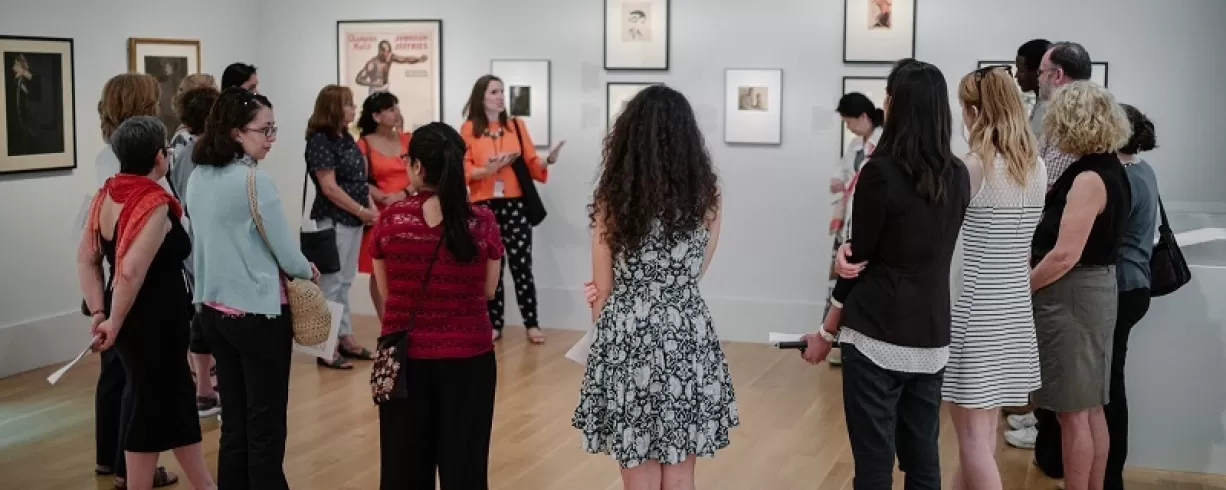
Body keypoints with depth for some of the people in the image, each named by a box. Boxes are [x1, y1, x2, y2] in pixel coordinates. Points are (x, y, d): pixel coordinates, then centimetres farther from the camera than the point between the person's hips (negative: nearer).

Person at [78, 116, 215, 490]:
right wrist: (114, 323, -17)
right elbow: (131, 271, -28)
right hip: (154, 322, -9)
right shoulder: (155, 203, -19)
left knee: (177, 401, 19)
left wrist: (98, 312, 5)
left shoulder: (106, 195, 5)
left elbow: (86, 259, 7)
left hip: (130, 319, 9)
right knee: (150, 409, 4)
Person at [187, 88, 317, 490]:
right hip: (258, 315, -7)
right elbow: (287, 255, -13)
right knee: (266, 426, 3)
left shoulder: (198, 178, 4)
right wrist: (309, 271, 6)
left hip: (213, 311, 7)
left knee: (234, 422, 14)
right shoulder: (255, 180, -18)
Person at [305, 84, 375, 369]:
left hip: (354, 219, 8)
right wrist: (362, 211, -14)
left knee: (345, 282, 14)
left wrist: (371, 207, 2)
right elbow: (330, 188, -17)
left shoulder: (347, 138, 11)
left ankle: (346, 338, 22)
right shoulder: (320, 140, -13)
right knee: (331, 283, -3)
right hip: (333, 220, -8)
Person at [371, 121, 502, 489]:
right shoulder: (482, 222, -7)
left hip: (406, 356, 0)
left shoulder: (390, 220, -7)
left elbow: (386, 293, 2)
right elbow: (487, 291, 3)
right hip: (468, 355, 0)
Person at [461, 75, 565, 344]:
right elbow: (463, 170, -3)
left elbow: (531, 163, 6)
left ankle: (532, 324, 3)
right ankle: (494, 324, 14)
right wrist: (489, 169, -19)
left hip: (515, 205, 1)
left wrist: (548, 160, -14)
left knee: (521, 266, -2)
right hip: (484, 206, 0)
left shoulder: (516, 125, 8)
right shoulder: (469, 129, 3)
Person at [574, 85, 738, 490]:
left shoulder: (613, 199, -7)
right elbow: (694, 273, 9)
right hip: (689, 339, 2)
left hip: (630, 340, -2)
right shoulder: (705, 196, -1)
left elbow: (602, 291, 0)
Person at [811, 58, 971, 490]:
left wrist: (826, 332, 6)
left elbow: (860, 259, -6)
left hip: (878, 335, -6)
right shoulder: (958, 176, 6)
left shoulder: (881, 171, -13)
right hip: (932, 337, 6)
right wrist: (849, 249, 1)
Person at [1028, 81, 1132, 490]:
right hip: (1092, 291, 10)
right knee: (1090, 408, 16)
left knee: (1073, 412, -2)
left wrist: (1020, 288, -11)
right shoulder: (1109, 170, 9)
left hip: (1073, 295, -10)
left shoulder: (1089, 178, -20)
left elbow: (1065, 255, -23)